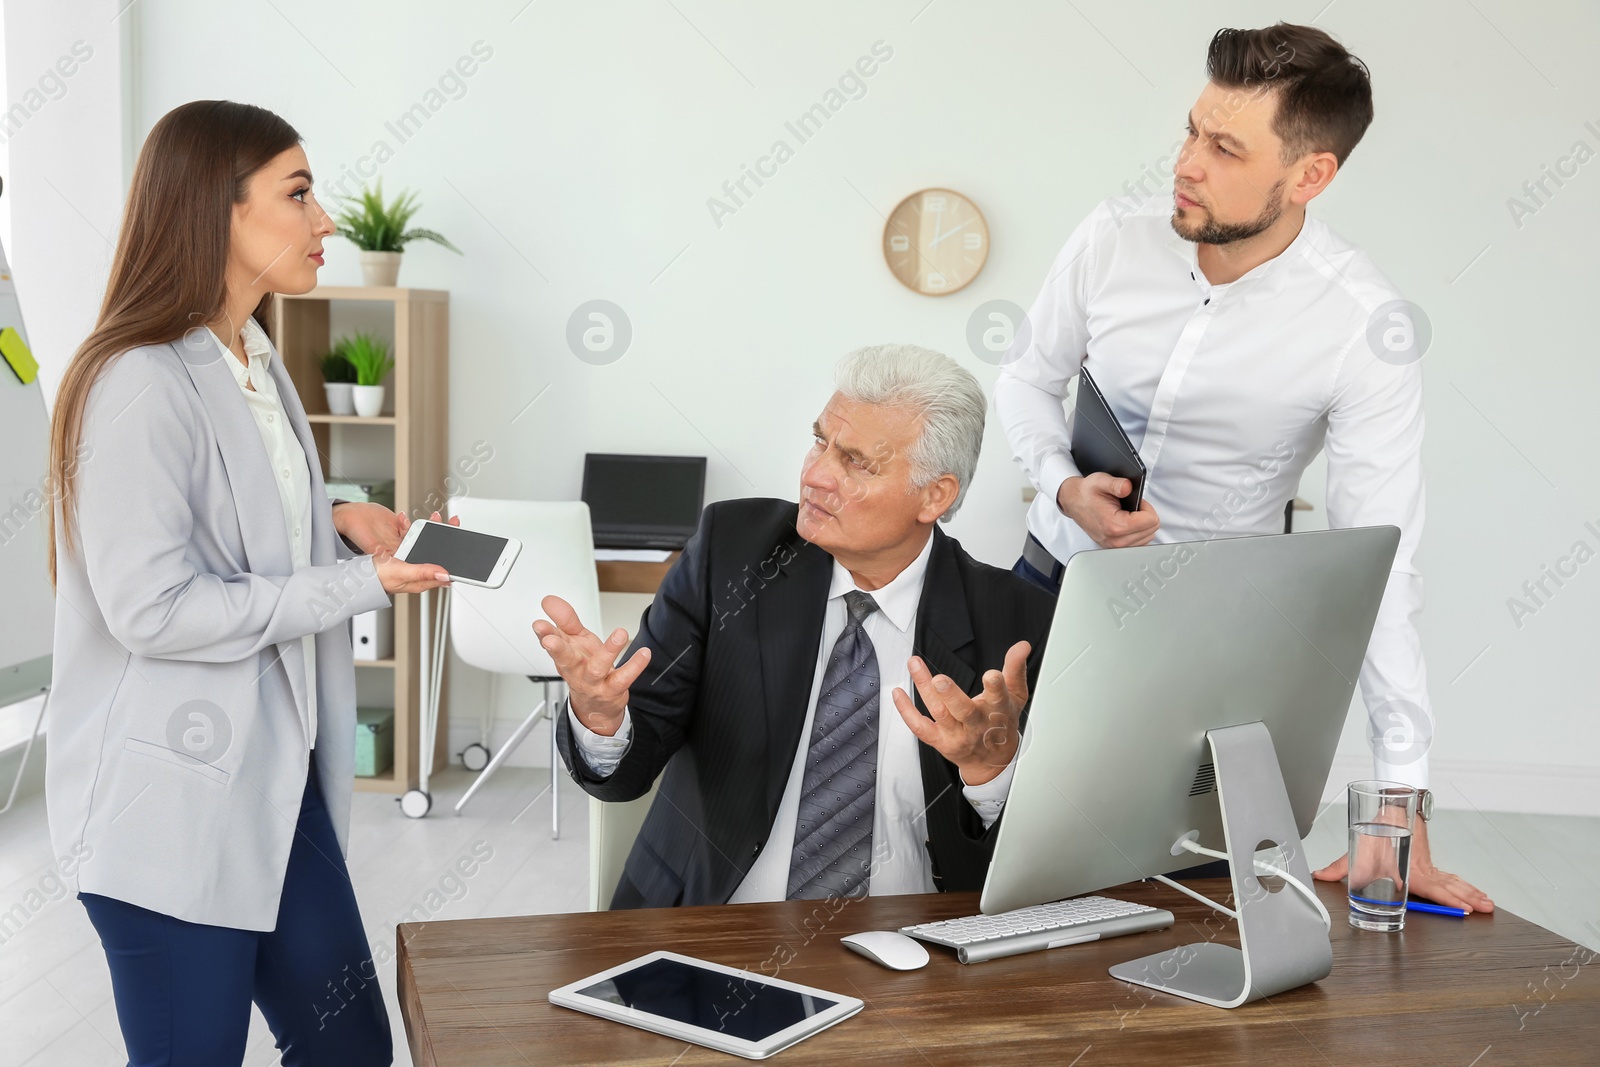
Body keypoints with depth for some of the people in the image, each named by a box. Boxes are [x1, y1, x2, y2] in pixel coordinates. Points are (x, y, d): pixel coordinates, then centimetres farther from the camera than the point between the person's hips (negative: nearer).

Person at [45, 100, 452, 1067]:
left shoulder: (259, 363, 10)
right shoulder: (138, 383, -19)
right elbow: (152, 609, -21)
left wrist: (335, 522, 1)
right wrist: (360, 585, -18)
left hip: (276, 776, 9)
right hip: (173, 804, -8)